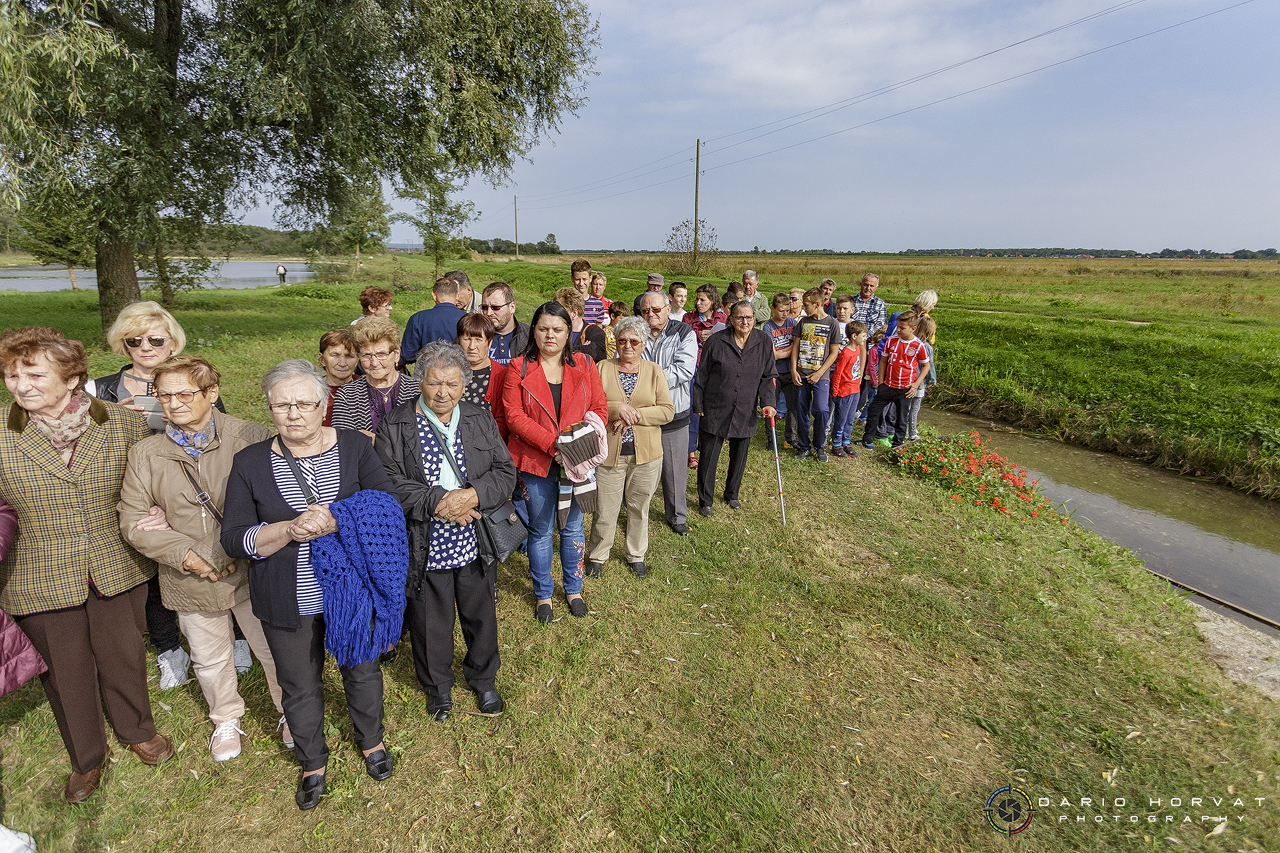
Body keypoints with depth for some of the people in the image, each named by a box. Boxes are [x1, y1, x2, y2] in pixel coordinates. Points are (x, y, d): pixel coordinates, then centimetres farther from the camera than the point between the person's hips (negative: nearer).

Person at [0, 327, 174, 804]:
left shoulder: (122, 423, -9)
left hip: (117, 570, 0)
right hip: (41, 581, 0)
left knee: (123, 657, 18)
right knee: (65, 673, 17)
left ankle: (137, 731, 46)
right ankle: (86, 757, 42)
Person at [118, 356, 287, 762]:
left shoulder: (250, 437, -14)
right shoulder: (145, 454, -2)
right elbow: (133, 523, -1)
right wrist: (186, 554, -15)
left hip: (252, 572, -3)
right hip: (192, 580, 3)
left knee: (275, 651, 14)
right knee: (211, 659, 23)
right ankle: (226, 720, 50)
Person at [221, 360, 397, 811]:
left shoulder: (354, 447, -8)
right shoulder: (250, 462, -6)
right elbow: (233, 539, -8)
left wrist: (335, 522, -29)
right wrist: (290, 529, -25)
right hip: (288, 604, 1)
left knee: (362, 670, 20)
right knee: (299, 687, 19)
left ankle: (371, 740, 49)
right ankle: (313, 761, 47)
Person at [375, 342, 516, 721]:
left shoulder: (481, 420, 0)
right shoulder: (395, 427, -8)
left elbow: (506, 472, -4)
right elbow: (388, 484, -15)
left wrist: (473, 495, -22)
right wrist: (438, 502, -25)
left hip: (474, 545, 3)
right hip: (425, 550, -2)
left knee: (481, 616, 20)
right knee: (431, 623, 17)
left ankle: (483, 678, 46)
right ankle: (438, 686, 45)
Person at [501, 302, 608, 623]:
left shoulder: (584, 365, 4)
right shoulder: (519, 368, -1)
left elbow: (599, 409, 2)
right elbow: (514, 415, -9)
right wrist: (552, 444, -19)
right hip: (536, 461, -1)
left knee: (572, 528, 14)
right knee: (541, 531, 10)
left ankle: (573, 589, 35)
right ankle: (543, 594, 30)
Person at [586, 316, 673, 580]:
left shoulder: (654, 372, 4)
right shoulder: (603, 368, 1)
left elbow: (667, 410, -5)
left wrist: (633, 415, -16)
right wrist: (618, 409, -22)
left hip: (646, 454, 2)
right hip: (609, 453, -1)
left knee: (639, 507, 16)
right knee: (604, 510, 7)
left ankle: (636, 554, 37)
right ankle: (597, 555, 30)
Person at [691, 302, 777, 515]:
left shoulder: (764, 342, 0)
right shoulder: (716, 341, -8)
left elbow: (768, 377, 6)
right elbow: (701, 376, -2)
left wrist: (768, 402, -7)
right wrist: (698, 405, -3)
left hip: (746, 413, 3)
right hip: (715, 410, -3)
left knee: (739, 457, 16)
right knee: (708, 456, 4)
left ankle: (732, 494, 38)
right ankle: (705, 501, 20)